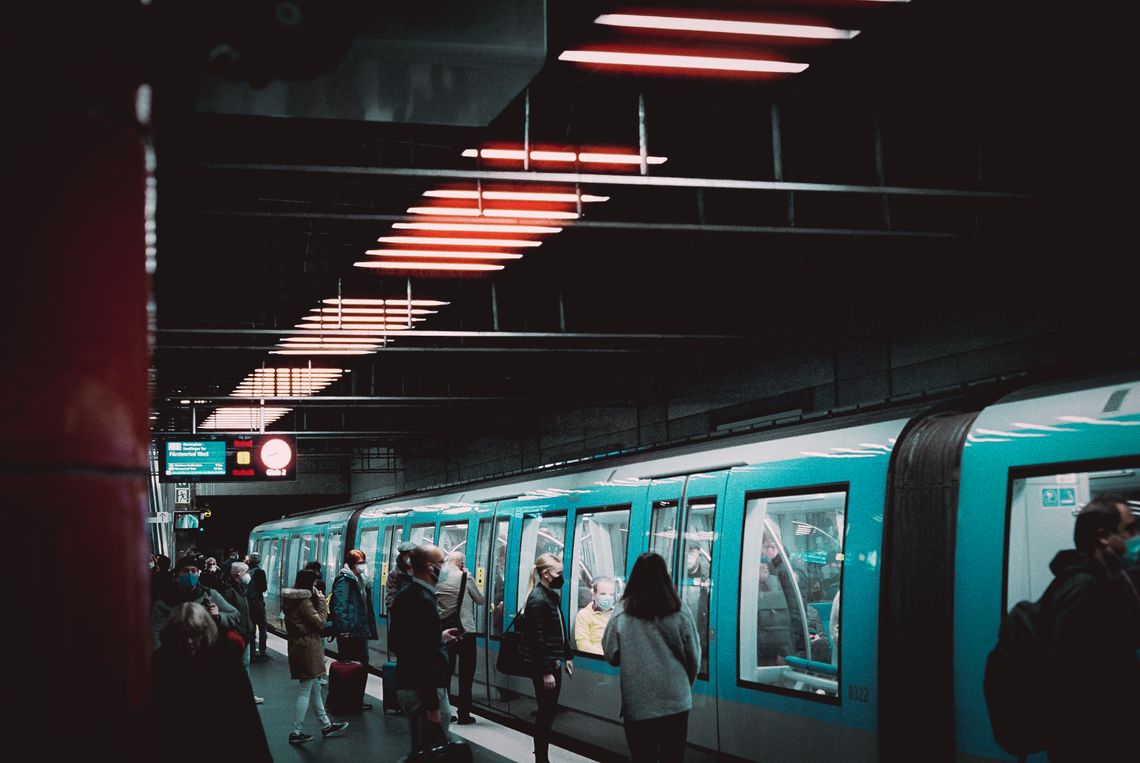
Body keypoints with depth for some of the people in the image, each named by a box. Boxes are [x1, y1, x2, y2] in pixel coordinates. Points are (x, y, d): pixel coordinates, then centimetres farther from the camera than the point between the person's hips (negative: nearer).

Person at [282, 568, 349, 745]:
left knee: (315, 689, 18)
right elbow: (320, 623, -17)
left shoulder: (293, 599, 11)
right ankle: (296, 732, 1)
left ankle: (326, 725, 28)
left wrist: (318, 601, 5)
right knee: (306, 690, -3)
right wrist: (321, 602, -9)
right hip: (307, 648, -10)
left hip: (298, 646, 10)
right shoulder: (304, 602, -18)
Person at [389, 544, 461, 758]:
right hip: (425, 690, -10)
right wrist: (433, 705, -22)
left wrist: (439, 637, 22)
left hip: (406, 684, 10)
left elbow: (395, 641, 20)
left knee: (419, 749, 18)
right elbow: (426, 657, -23)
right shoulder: (424, 601, -19)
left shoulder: (404, 595, 10)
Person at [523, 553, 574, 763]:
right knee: (546, 712, -3)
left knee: (549, 711, 13)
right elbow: (538, 639, -20)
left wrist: (567, 655, 19)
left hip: (554, 662, 9)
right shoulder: (538, 600, -17)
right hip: (542, 666, -9)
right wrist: (546, 672, -21)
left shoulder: (552, 595, 12)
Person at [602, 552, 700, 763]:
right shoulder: (680, 614, -6)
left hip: (638, 705, -1)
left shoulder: (621, 616, -9)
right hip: (676, 702, 1)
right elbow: (694, 659, 2)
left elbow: (611, 656, -1)